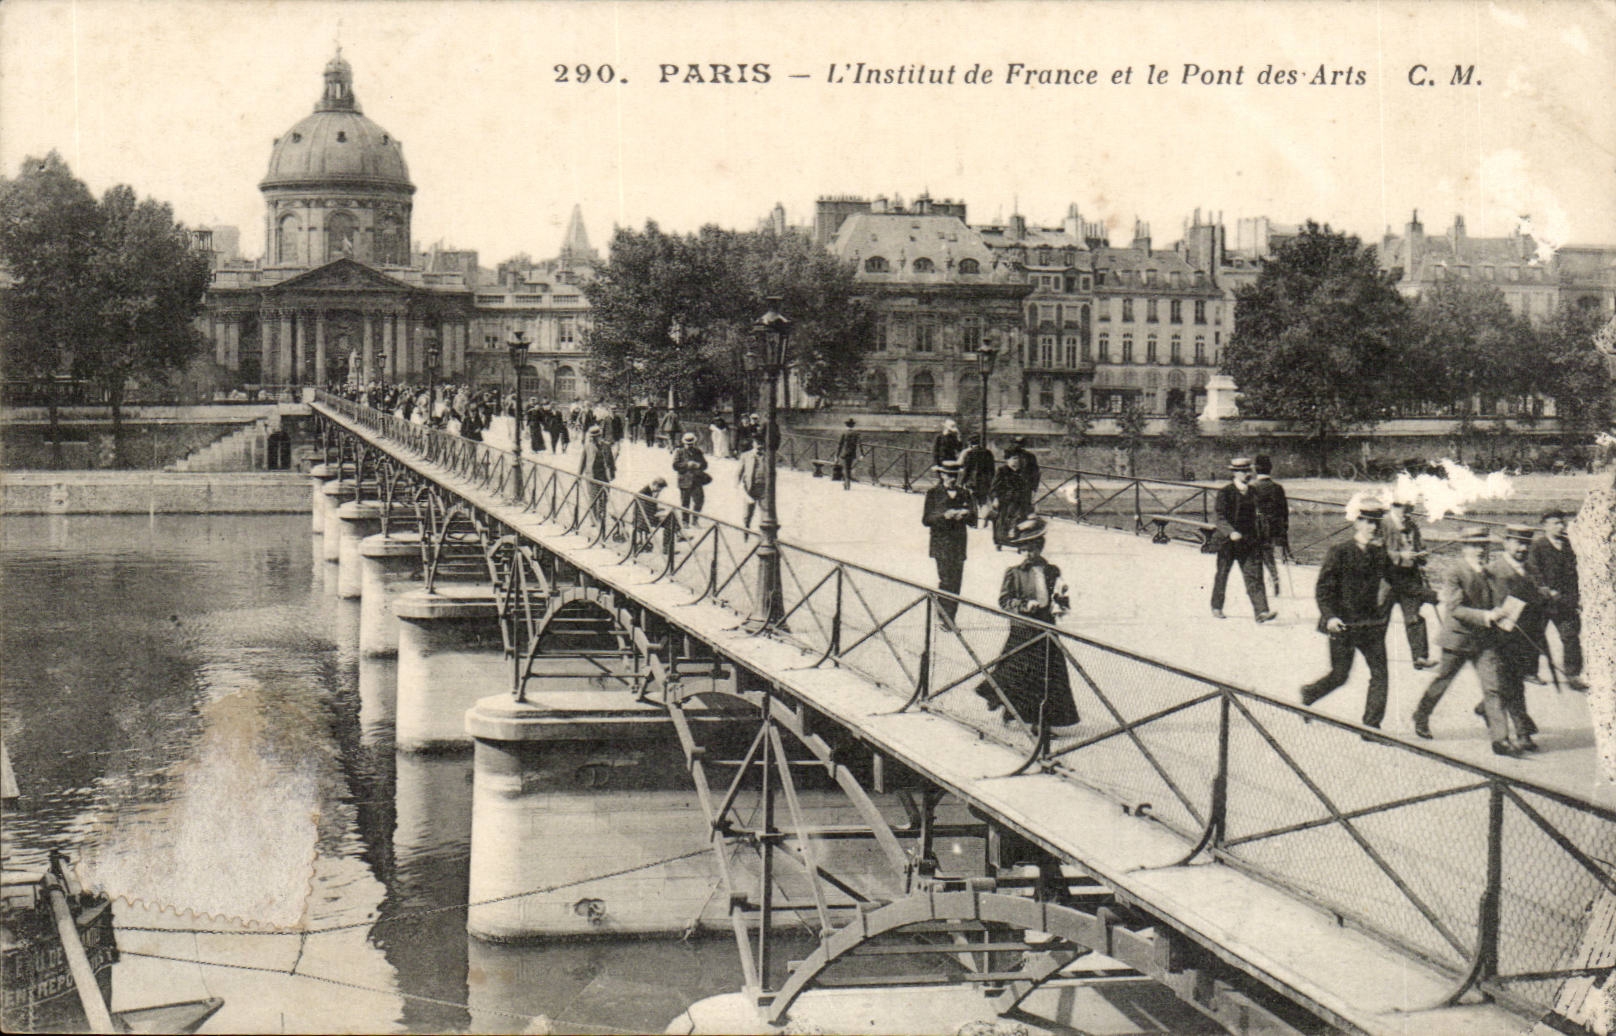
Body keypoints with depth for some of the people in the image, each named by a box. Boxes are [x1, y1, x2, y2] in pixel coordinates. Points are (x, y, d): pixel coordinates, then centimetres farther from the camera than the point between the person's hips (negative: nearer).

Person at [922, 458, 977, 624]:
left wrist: (965, 514, -12)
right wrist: (945, 515, -17)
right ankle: (943, 618, -7)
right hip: (941, 543, -3)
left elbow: (973, 522, 10)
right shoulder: (933, 493, 3)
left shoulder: (964, 494, 11)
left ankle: (950, 618, 7)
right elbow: (926, 520, -3)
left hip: (959, 543, 3)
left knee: (956, 581, 0)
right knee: (946, 580, -12)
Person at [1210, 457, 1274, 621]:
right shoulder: (1225, 493, -9)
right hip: (1227, 541, -4)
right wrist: (1231, 532, -30)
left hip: (1248, 541, 4)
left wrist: (1256, 537, 16)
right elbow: (1221, 518, -15)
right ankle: (1217, 606, 31)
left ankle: (1261, 611, -14)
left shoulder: (1253, 492, 8)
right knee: (1222, 575, 12)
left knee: (1254, 575, -7)